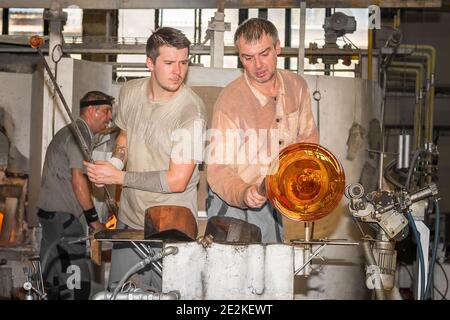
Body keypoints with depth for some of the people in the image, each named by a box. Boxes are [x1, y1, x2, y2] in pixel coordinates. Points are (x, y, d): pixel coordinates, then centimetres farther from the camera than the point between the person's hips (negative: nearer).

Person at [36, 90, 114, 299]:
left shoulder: (71, 132, 22)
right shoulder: (79, 134, -9)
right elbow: (78, 180, -17)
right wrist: (94, 220, -14)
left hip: (50, 213, 11)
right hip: (62, 216, -11)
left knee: (55, 283, 13)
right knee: (77, 285, -15)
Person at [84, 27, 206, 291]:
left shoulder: (191, 111, -21)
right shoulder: (131, 92, -1)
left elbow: (176, 181, -22)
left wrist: (118, 177, -17)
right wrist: (116, 162, -2)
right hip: (129, 219, 6)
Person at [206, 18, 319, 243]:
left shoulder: (296, 86, -5)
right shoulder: (230, 101, -24)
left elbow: (308, 136, 11)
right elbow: (218, 167, -24)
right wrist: (243, 193, -41)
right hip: (232, 203, -5)